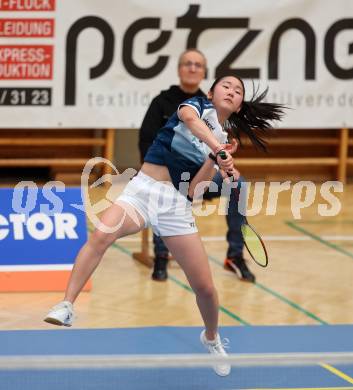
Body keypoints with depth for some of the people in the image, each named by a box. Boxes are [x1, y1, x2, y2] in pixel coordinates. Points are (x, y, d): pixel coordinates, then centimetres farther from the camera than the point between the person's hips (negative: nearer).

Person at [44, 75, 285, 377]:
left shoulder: (225, 139, 14)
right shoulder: (198, 105, 7)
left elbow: (194, 188, 1)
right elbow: (189, 118, -23)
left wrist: (216, 160, -13)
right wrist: (218, 147, -36)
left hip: (177, 205, 4)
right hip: (143, 189, -4)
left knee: (204, 286, 3)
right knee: (101, 235, -34)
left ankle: (211, 338, 33)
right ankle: (66, 306, -33)